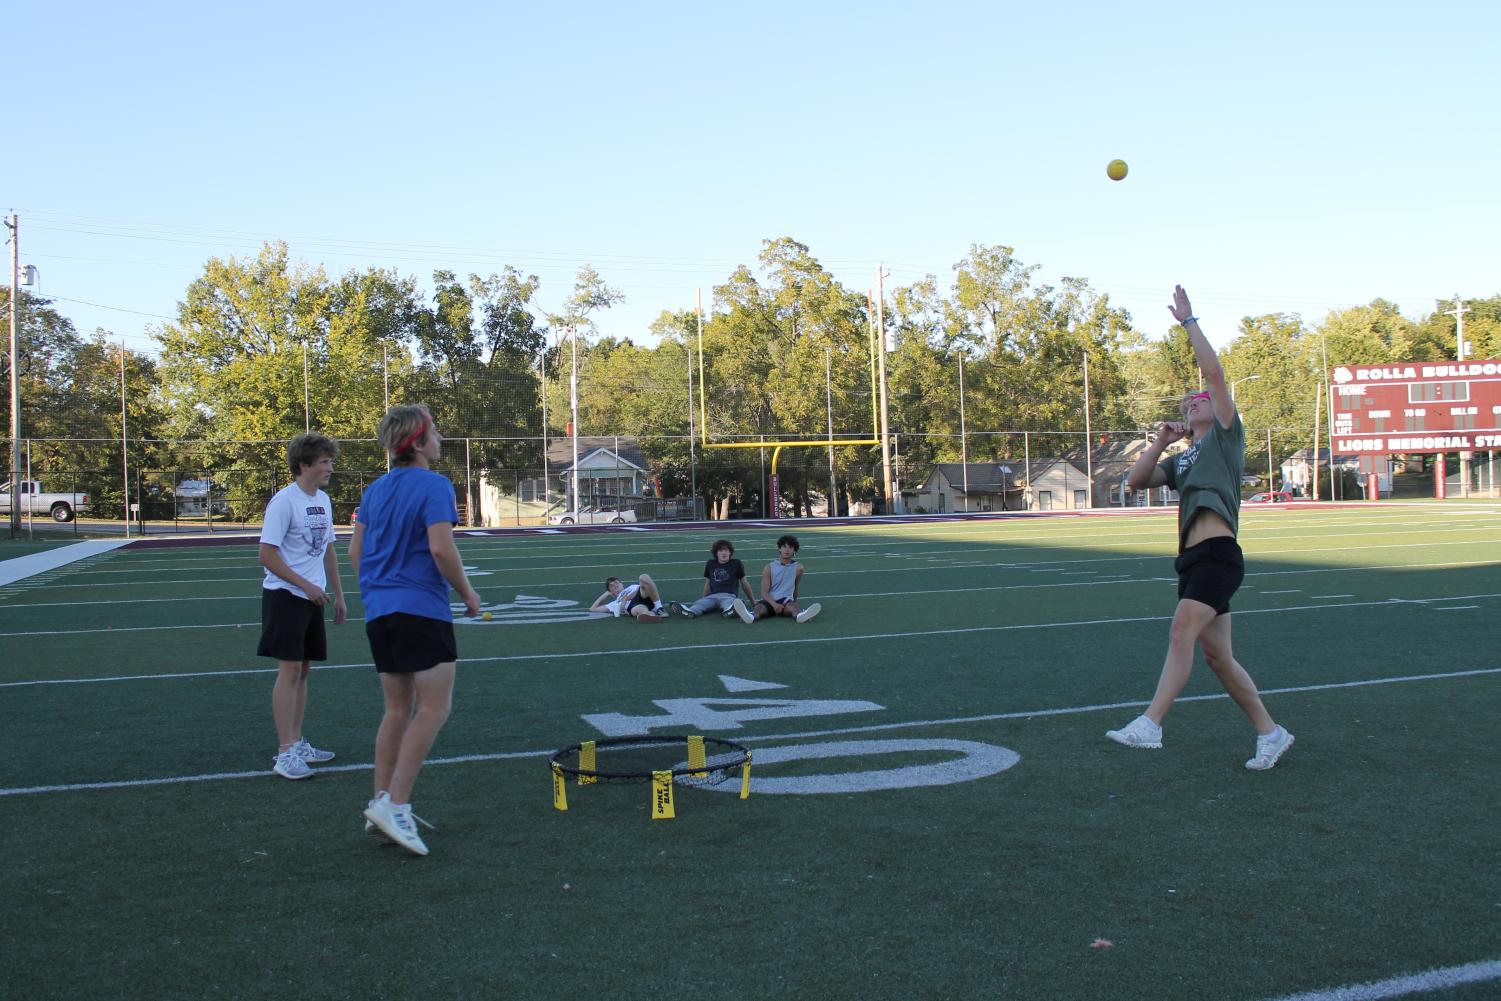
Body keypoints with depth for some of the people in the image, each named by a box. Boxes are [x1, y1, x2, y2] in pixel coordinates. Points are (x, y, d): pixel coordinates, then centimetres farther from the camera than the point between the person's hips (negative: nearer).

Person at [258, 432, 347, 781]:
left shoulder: (323, 500, 11)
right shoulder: (284, 501, -14)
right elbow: (267, 556, -16)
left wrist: (338, 595, 18)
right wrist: (306, 585, -17)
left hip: (312, 598, 8)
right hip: (285, 596, -8)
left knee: (303, 670, 12)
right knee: (289, 670, -8)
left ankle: (297, 744, 20)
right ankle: (285, 752, -4)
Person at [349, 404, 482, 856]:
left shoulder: (374, 490, 13)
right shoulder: (434, 486, -10)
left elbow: (355, 552, 16)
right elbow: (441, 549, -18)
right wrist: (468, 593, -5)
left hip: (379, 611, 8)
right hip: (421, 608, -8)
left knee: (398, 709, 14)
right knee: (434, 706, -4)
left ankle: (383, 806, 16)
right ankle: (394, 804, -10)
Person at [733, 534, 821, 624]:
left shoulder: (798, 568, 7)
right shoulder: (769, 568, 4)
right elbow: (764, 592, -2)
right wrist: (774, 604, -20)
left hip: (786, 601, 1)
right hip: (770, 601, -1)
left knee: (794, 606, -36)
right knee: (760, 607, -35)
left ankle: (799, 615, -72)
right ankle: (750, 616, -71)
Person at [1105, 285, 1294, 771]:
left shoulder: (1226, 435, 6)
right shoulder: (1182, 460, 25)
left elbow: (1214, 371, -4)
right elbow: (1136, 481, 19)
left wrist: (1188, 321, 1)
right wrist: (1160, 440, 12)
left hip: (1217, 553, -8)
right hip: (1193, 558, 8)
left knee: (1182, 632, -21)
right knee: (1217, 655, 7)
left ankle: (1149, 725, -30)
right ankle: (1270, 732, 18)